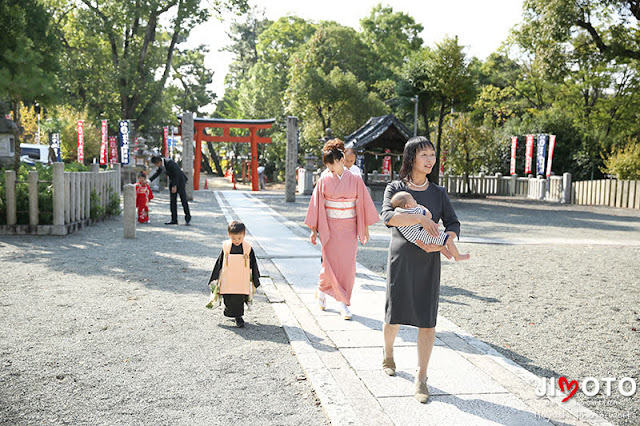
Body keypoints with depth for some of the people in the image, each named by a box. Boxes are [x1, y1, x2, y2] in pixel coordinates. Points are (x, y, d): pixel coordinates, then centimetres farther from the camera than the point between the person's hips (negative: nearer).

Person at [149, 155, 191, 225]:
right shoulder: (161, 164, 0)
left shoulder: (170, 162, -26)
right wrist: (149, 180, 7)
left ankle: (188, 218, 3)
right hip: (172, 181, 8)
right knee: (172, 200, 3)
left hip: (180, 180, -8)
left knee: (183, 200, -7)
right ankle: (174, 220, 4)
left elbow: (177, 174, -26)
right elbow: (158, 173, 16)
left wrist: (175, 186, -27)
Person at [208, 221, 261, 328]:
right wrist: (215, 279, 11)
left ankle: (238, 316, 19)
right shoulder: (226, 248, -2)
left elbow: (253, 266, 6)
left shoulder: (248, 248, -4)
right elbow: (219, 265, 7)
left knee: (239, 301, 1)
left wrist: (255, 282, 11)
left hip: (242, 282, -1)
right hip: (227, 282, 1)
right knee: (228, 301, 6)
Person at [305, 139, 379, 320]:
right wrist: (314, 230, 2)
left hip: (349, 228, 0)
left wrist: (365, 228, 6)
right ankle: (321, 290, 29)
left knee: (347, 266, -1)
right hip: (329, 228, 0)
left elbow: (363, 205, 5)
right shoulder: (324, 181, 0)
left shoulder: (355, 180, -1)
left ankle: (344, 304, 9)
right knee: (330, 264, 0)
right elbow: (316, 206, 3)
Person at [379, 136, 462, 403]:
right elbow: (387, 216, -16)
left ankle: (421, 378, 6)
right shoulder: (395, 188, 1)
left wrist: (442, 243, -16)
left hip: (428, 263, 2)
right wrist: (420, 219, -26)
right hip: (401, 260, -1)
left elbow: (454, 225, 4)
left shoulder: (438, 193, 9)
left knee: (427, 320, -3)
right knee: (394, 316, 6)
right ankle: (388, 353, 37)